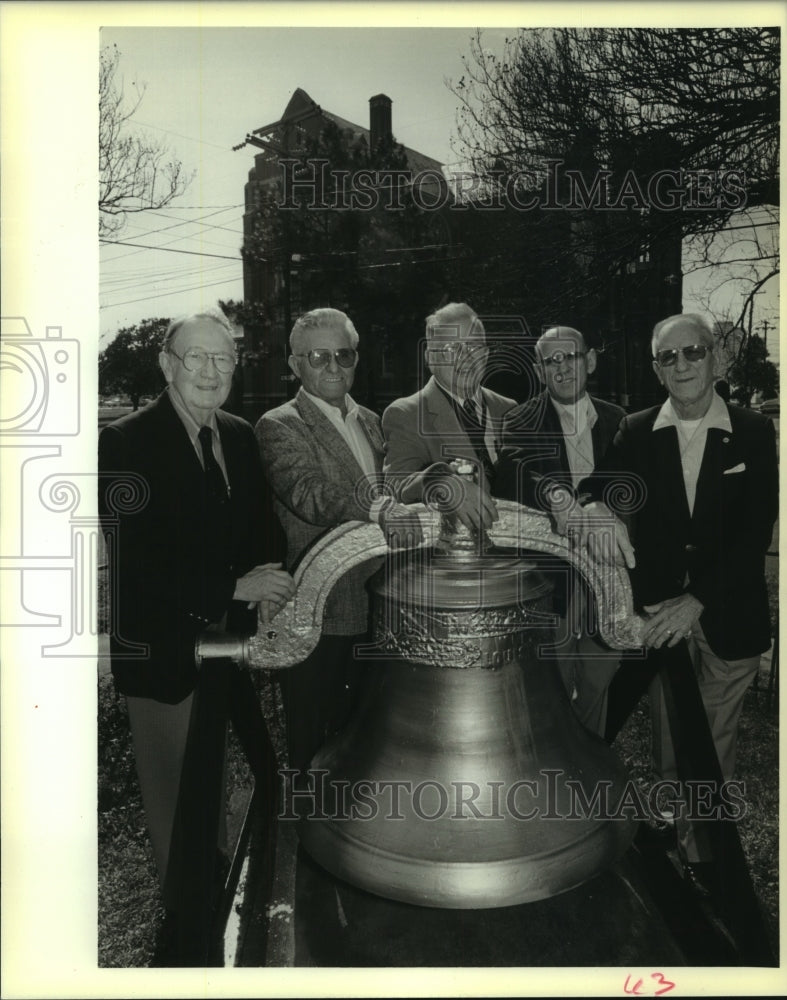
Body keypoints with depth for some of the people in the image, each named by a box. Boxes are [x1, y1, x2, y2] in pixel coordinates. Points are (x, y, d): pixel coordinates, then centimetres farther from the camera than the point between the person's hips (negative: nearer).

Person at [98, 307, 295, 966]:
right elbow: (135, 564, -19)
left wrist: (268, 585, -8)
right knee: (182, 809, 11)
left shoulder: (240, 436, 6)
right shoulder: (126, 443, -13)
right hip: (166, 652, -5)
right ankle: (191, 942, 34)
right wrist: (236, 589, -22)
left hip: (237, 638, 6)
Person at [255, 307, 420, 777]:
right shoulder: (279, 426, -10)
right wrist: (378, 511, -44)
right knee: (314, 745, 7)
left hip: (374, 609, 7)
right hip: (317, 615, -7)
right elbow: (309, 493, -29)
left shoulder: (370, 421, 14)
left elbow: (391, 487, 13)